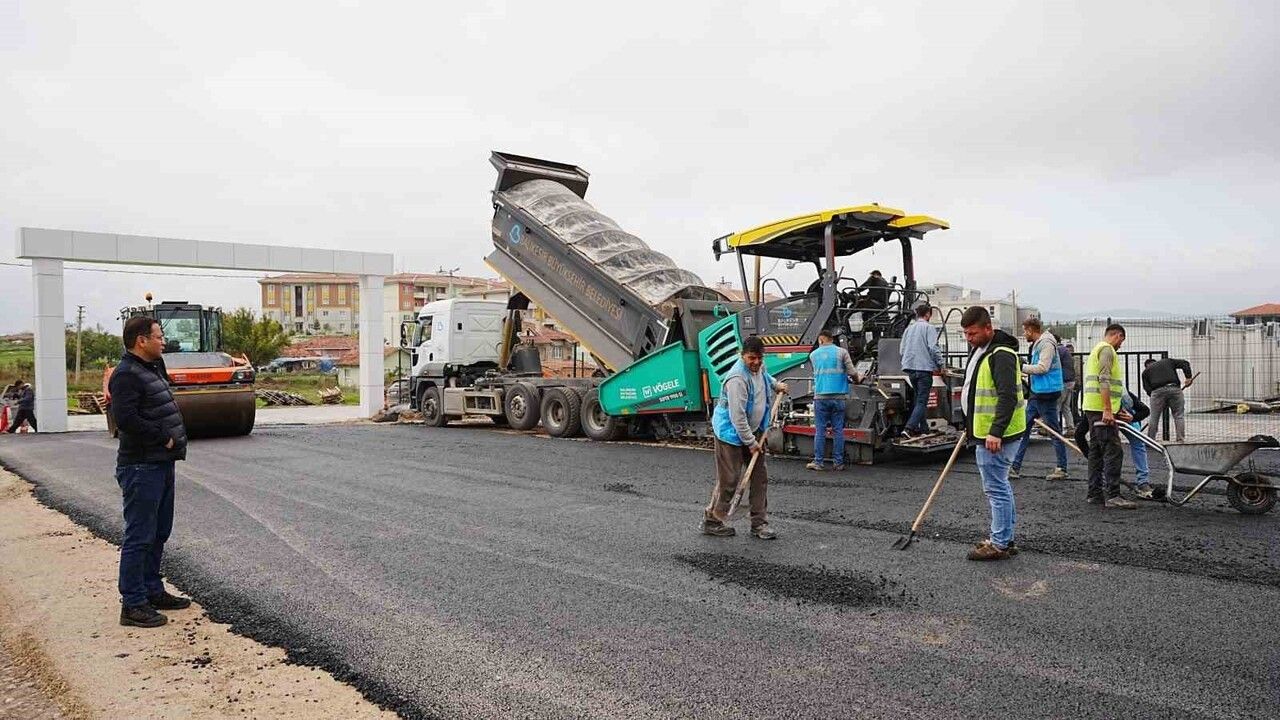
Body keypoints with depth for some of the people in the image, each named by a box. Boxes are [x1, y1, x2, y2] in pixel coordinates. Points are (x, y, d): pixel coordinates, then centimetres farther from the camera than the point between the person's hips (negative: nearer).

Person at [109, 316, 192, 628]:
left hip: (161, 464, 10)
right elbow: (125, 418, -25)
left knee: (158, 534, 17)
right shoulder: (127, 374, -14)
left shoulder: (152, 368, 16)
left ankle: (153, 591, 28)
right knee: (139, 537, -4)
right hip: (141, 467, -10)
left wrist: (174, 440, 9)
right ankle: (133, 605, 3)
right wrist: (163, 437, -17)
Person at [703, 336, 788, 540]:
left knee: (760, 476, 8)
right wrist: (751, 442, -21)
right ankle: (711, 521, 12)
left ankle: (759, 523, 16)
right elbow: (738, 416, -27)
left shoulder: (759, 367, 0)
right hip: (731, 433, -9)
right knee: (729, 480, -5)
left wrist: (775, 385, 21)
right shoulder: (738, 378, -28)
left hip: (752, 431, 9)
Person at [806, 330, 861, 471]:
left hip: (821, 397, 0)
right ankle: (838, 462, 9)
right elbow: (852, 372, -4)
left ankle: (818, 462, 4)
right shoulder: (842, 352, 2)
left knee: (820, 430, 3)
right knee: (838, 430, 5)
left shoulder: (814, 355, 8)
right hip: (839, 396, 0)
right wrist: (858, 380, 18)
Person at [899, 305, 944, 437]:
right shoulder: (929, 328, -5)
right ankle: (909, 428, -20)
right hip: (924, 368, -6)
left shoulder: (909, 328, 14)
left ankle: (923, 428, 20)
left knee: (918, 399, 17)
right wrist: (941, 365, -3)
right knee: (922, 401, -6)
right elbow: (933, 348, -13)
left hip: (910, 368, 7)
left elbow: (902, 349, 15)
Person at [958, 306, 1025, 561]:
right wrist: (971, 426, 25)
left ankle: (1000, 544, 5)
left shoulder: (1001, 354, -18)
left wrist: (996, 432, -29)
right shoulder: (979, 350, 14)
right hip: (986, 432, 11)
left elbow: (1008, 396, -25)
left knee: (996, 487, -4)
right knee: (1000, 485, 16)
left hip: (996, 435, -11)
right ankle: (1006, 539, 27)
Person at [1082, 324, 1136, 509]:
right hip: (1101, 410, -11)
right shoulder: (1107, 349, -8)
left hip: (1092, 409, 11)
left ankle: (1094, 494, 15)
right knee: (1113, 452, -11)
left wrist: (1118, 410, 34)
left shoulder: (1096, 349, 24)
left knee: (1096, 451, 12)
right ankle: (1112, 496, -13)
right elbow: (1104, 381, -20)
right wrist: (1107, 410, -24)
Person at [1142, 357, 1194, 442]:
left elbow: (1147, 388, 14)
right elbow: (1184, 363, 13)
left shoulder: (1146, 371, 23)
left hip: (1157, 391, -1)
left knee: (1154, 418, 4)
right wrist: (1188, 377, 8)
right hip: (1174, 389, 1)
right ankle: (1181, 439, 2)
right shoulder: (1168, 361, 28)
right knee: (1179, 416, 7)